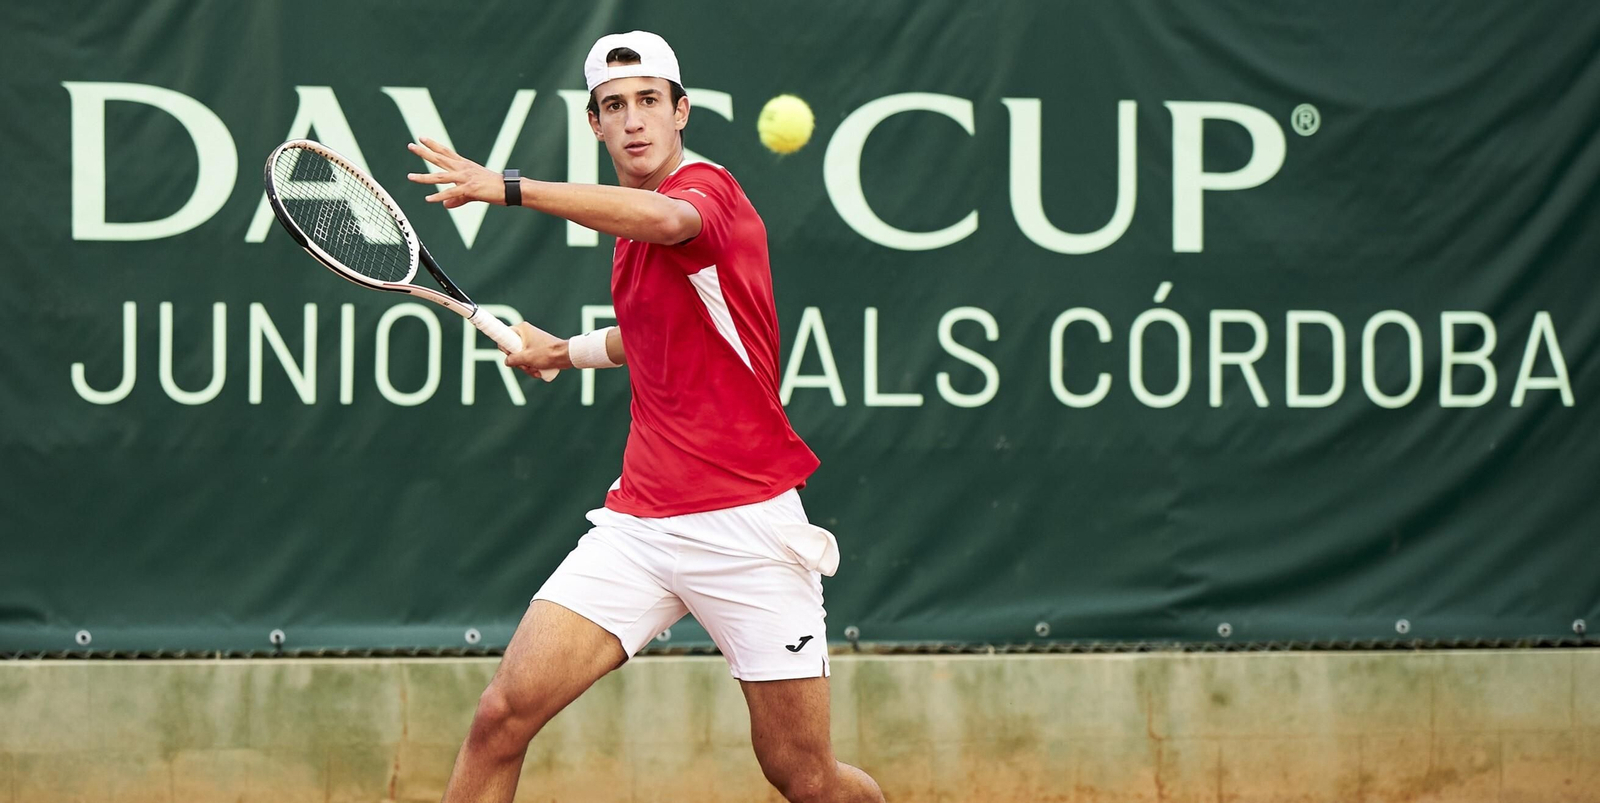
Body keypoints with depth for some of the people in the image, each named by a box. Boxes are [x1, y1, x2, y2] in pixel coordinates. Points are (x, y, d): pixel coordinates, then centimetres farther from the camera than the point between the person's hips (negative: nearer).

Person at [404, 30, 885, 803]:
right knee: (503, 714, -10)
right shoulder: (632, 218, 15)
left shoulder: (708, 188, -10)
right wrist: (568, 352, 27)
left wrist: (509, 188, -41)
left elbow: (665, 219, -37)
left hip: (745, 527, -6)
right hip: (637, 526, 6)